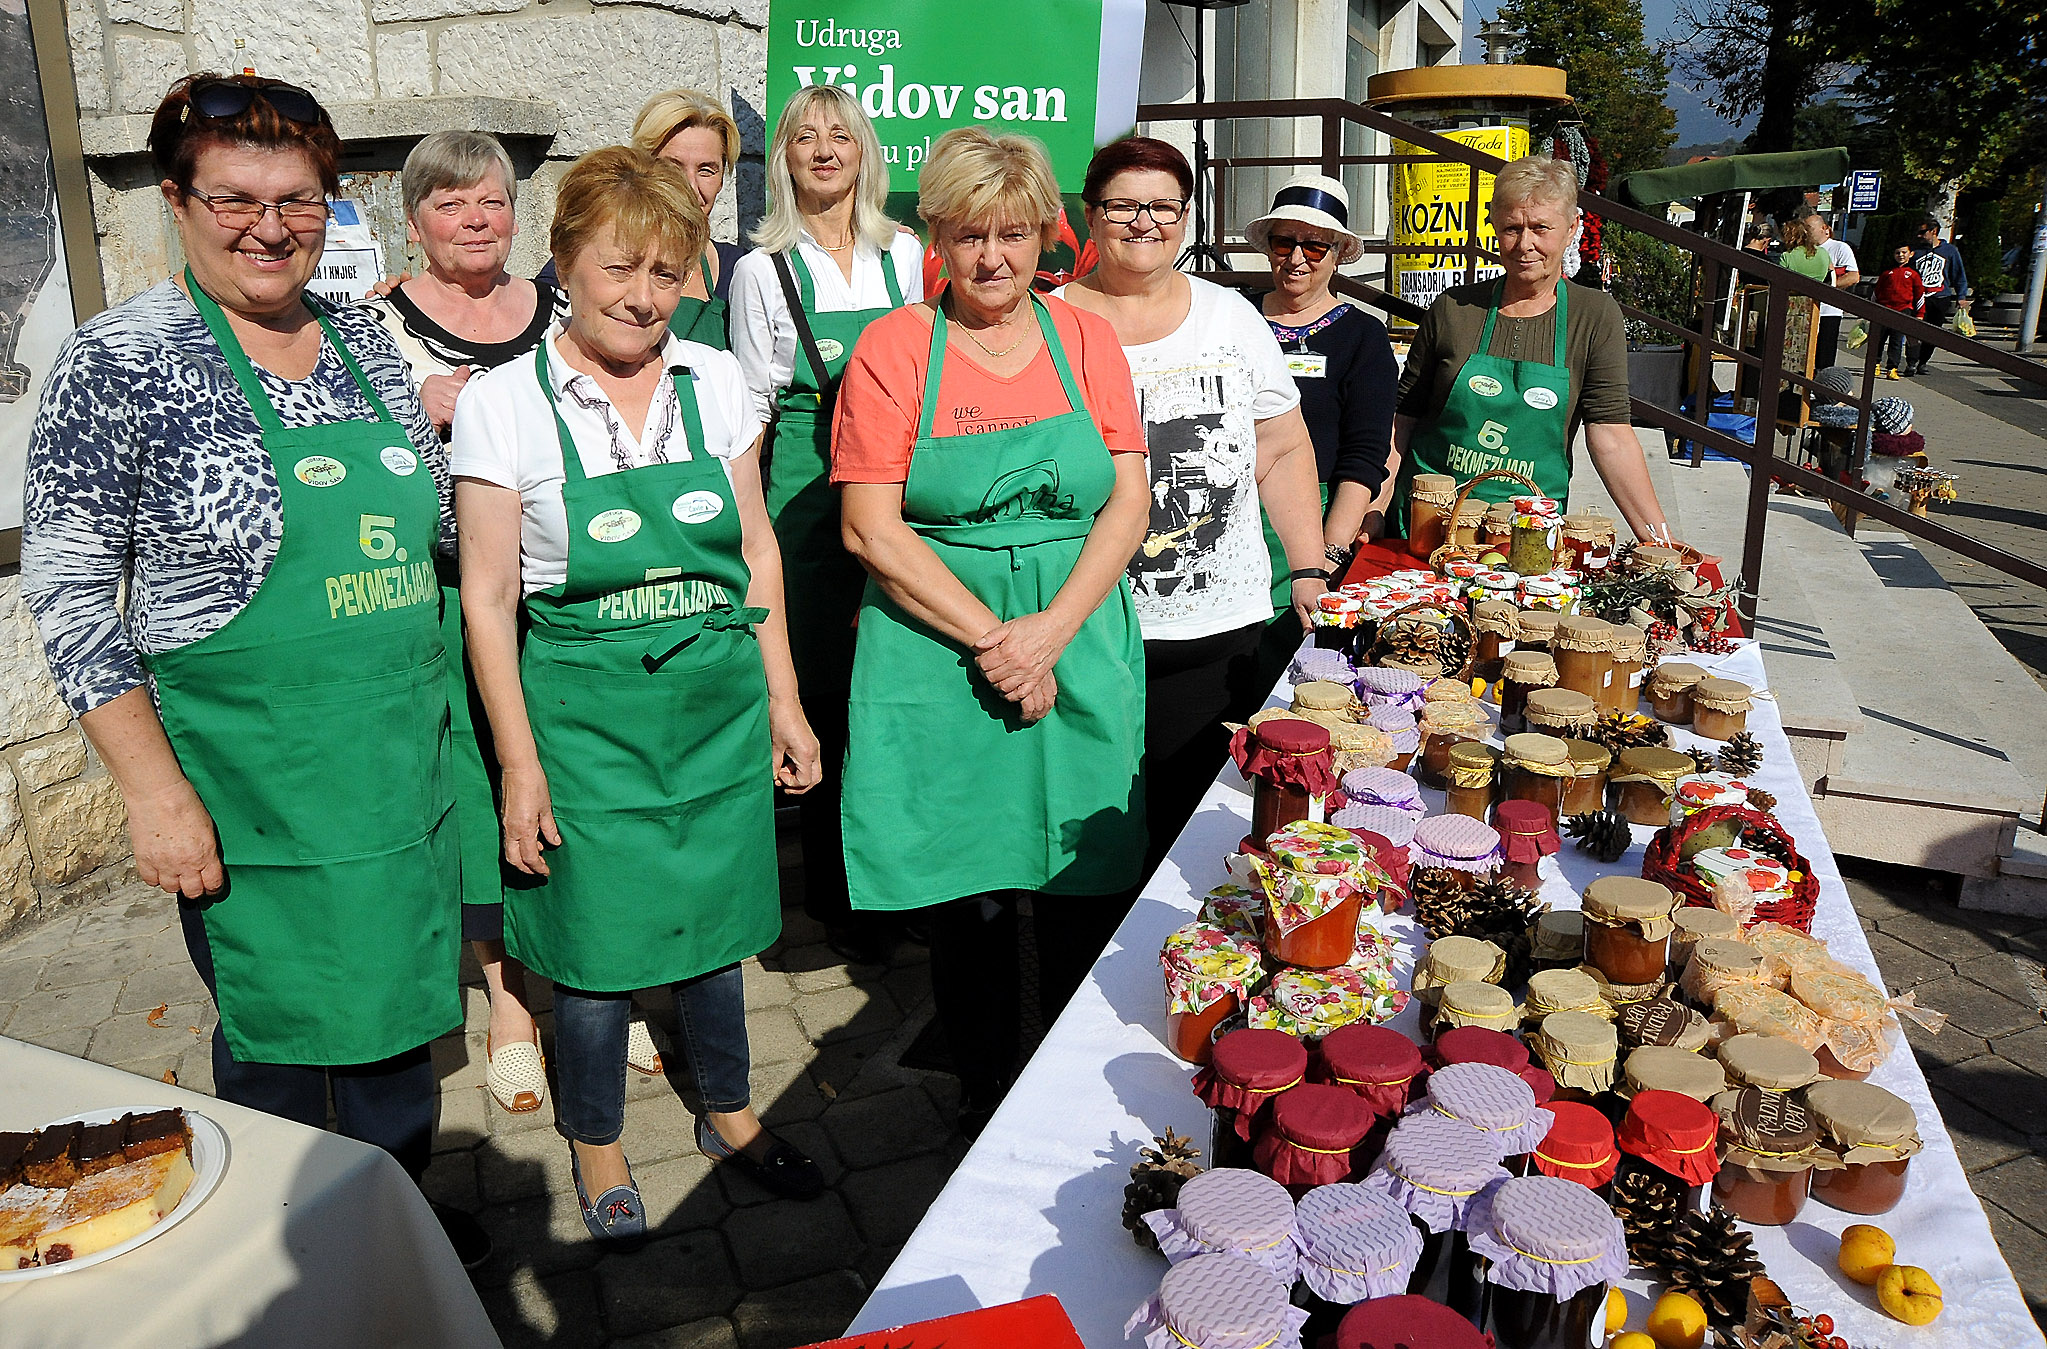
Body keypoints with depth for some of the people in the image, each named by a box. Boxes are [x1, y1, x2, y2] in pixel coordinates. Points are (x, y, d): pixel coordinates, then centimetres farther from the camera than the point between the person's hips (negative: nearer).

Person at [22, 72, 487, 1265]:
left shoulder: (366, 341, 5)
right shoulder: (118, 362, -10)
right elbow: (68, 594, -10)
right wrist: (157, 790, -14)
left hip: (403, 753, 5)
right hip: (250, 784, -5)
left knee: (400, 998, 17)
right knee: (279, 1026, 9)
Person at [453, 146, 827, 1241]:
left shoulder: (715, 381, 0)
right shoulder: (503, 403, -9)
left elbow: (757, 551, 8)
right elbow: (489, 597, -8)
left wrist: (781, 699, 7)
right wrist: (519, 765, -9)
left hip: (719, 703, 3)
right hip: (585, 713, -3)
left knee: (711, 924, 17)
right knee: (597, 948, 8)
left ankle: (729, 1116, 40)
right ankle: (596, 1149, 33)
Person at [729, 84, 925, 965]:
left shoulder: (904, 255, 10)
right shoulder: (763, 270, 4)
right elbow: (751, 407, 5)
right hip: (804, 498, -2)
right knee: (824, 693, 0)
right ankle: (836, 896, 14)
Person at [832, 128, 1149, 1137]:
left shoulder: (1085, 339, 8)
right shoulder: (892, 350, 0)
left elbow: (1128, 501, 3)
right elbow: (872, 530, -6)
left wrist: (1051, 630, -11)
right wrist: (990, 639, -13)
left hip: (1080, 655, 2)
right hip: (940, 662, -2)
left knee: (1084, 897, 7)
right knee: (969, 904, 5)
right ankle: (984, 1096, 27)